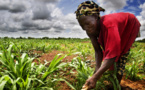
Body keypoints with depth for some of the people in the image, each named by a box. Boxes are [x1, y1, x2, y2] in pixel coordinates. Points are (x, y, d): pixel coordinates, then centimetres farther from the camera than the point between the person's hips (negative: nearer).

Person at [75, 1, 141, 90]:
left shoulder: (109, 25, -46)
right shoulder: (91, 30, -23)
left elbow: (112, 55, -50)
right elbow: (98, 50, -19)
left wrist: (95, 77, -53)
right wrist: (98, 68, -32)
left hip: (130, 26, -6)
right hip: (119, 30, 6)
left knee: (122, 53, -15)